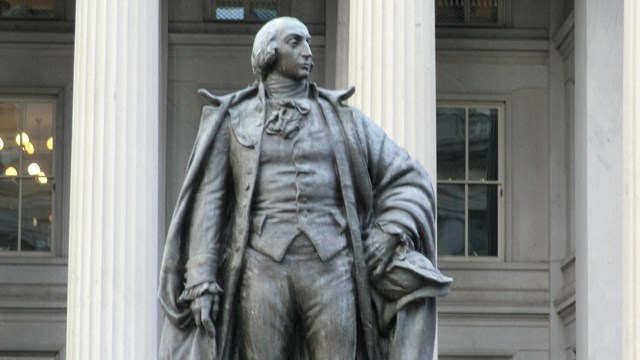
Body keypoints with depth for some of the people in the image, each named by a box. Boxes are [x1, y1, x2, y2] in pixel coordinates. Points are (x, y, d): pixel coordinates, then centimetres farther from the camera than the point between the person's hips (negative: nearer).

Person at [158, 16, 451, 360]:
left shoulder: (340, 119, 13)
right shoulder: (233, 121, 10)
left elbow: (409, 181, 14)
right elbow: (208, 202, 3)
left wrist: (390, 236, -4)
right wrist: (200, 283, -7)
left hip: (329, 269, 1)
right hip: (263, 270, -1)